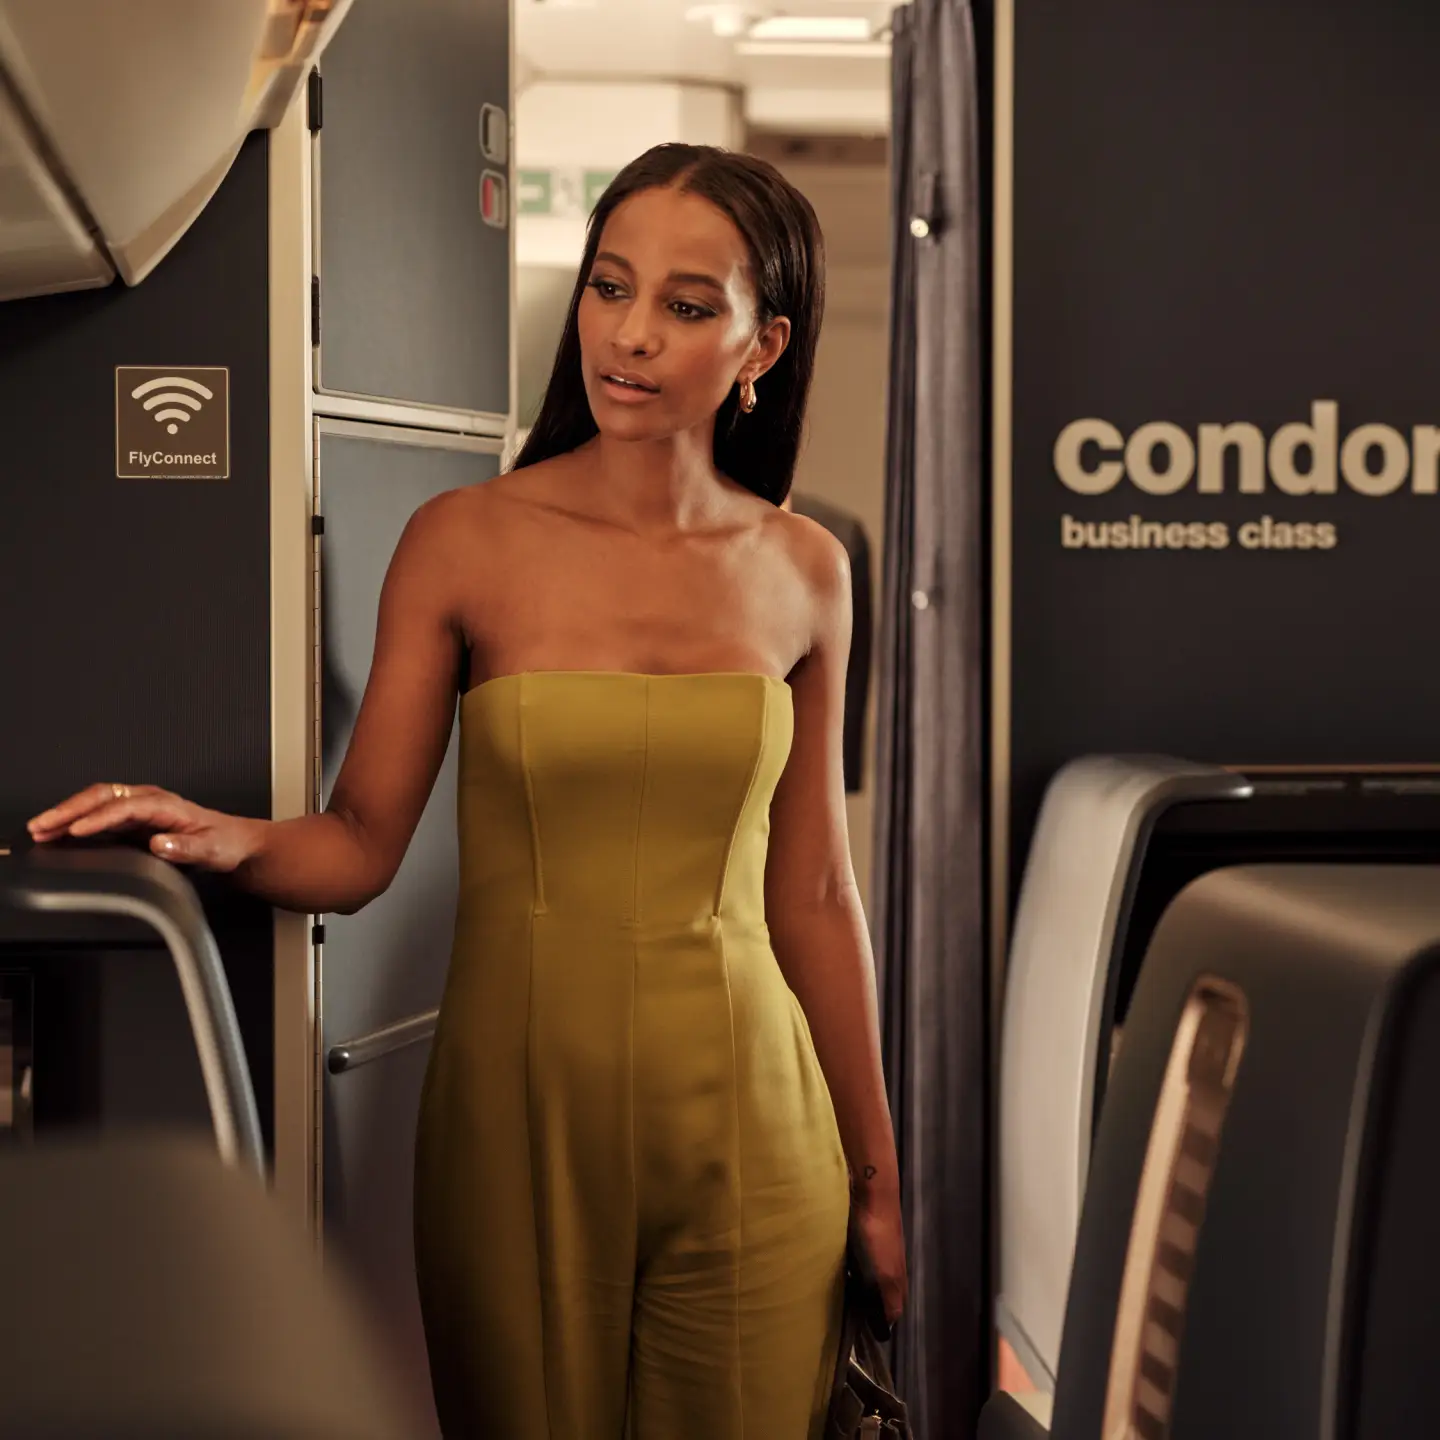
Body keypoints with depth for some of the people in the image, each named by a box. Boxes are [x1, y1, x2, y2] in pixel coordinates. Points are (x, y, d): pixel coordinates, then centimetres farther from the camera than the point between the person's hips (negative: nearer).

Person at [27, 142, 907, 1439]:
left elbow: (812, 894, 8)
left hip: (747, 1136, 2)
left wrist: (876, 1176, 9)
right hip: (520, 1112, -1)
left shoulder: (802, 573, 3)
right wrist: (234, 841, -27)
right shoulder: (468, 542, -3)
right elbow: (361, 843, -5)